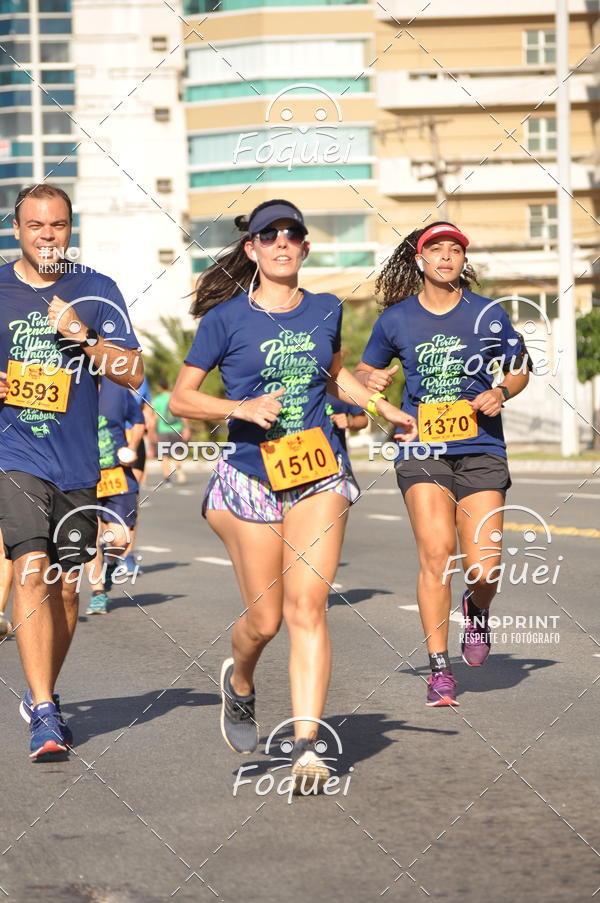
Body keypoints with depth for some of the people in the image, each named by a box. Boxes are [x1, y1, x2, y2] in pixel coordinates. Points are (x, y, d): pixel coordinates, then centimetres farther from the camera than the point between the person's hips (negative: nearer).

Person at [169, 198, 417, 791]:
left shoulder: (325, 311, 8)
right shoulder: (227, 317, -3)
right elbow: (180, 398, 0)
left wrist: (382, 408, 19)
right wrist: (241, 408, -15)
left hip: (319, 474, 2)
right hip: (252, 476, -2)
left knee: (306, 606, -12)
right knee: (265, 619, 1)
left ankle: (306, 745, -15)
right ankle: (239, 682, 36)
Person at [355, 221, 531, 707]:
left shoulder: (489, 314, 4)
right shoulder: (395, 319, 5)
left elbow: (520, 367, 16)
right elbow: (365, 368, 19)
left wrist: (501, 392, -4)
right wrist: (371, 379, -4)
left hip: (481, 452, 0)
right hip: (422, 453, 0)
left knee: (483, 569, -9)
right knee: (436, 554, -16)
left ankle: (477, 610, 29)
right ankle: (439, 667, -3)